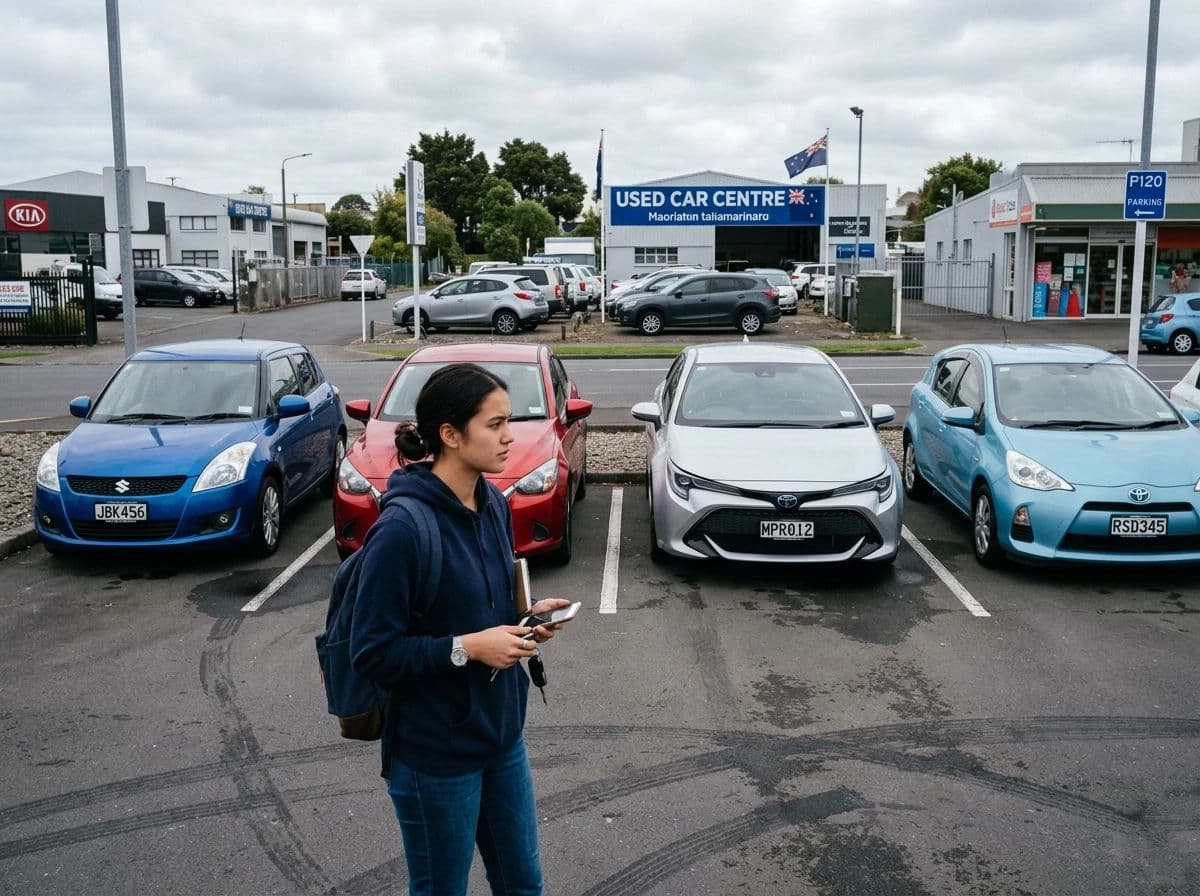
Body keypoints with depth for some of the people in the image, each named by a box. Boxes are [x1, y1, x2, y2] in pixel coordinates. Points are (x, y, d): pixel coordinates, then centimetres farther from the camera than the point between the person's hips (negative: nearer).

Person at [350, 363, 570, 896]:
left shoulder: (493, 503, 0)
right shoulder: (403, 526, -23)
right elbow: (373, 652, -19)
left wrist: (526, 615, -4)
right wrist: (466, 648, -25)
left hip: (500, 733, 7)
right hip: (436, 751, -7)